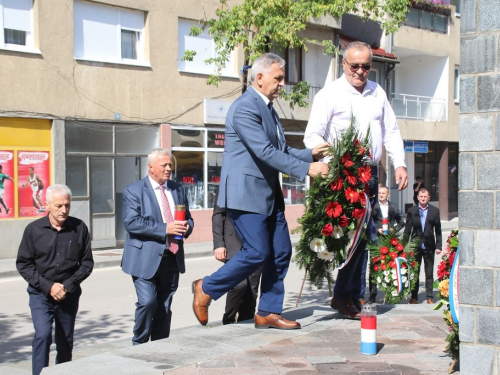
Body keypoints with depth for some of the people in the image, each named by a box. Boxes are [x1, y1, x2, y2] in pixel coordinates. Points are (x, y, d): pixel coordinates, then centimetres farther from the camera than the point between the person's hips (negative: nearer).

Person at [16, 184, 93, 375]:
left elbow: (87, 262, 1)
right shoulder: (34, 229, -5)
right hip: (40, 295, -1)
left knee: (65, 342, 9)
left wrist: (68, 285, -10)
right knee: (43, 335, -16)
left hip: (69, 295, 2)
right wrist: (48, 286, -11)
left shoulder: (79, 228, -4)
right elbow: (23, 264, -2)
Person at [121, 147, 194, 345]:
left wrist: (186, 227, -4)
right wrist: (164, 229, -21)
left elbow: (188, 218, 21)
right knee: (147, 302, -15)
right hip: (145, 259, -5)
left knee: (165, 307, 9)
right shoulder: (134, 190, -2)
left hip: (172, 258, 5)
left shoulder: (178, 189, 15)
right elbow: (131, 222, -15)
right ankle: (139, 345, 6)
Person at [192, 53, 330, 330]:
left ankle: (268, 313, 16)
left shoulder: (268, 108, 16)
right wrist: (307, 169, -23)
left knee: (281, 252, 7)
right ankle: (206, 289, 9)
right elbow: (266, 153, -23)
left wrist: (310, 154, 4)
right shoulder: (244, 108, -15)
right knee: (257, 253, -10)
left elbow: (281, 150, 20)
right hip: (246, 193, -10)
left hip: (269, 194, 10)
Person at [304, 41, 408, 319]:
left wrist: (400, 164, 7)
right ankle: (343, 295, -1)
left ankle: (352, 298, 16)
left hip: (370, 173, 6)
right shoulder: (329, 94, -2)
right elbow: (313, 136, -7)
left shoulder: (377, 93, 15)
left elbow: (391, 131, 20)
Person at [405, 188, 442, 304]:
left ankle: (429, 297, 12)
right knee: (414, 272, 6)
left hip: (429, 246, 0)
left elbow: (438, 230, 3)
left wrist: (438, 246, -2)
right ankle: (414, 296, 13)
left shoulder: (434, 211, 3)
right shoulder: (411, 210, 4)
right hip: (415, 246, 0)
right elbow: (407, 229, 5)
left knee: (429, 273, 6)